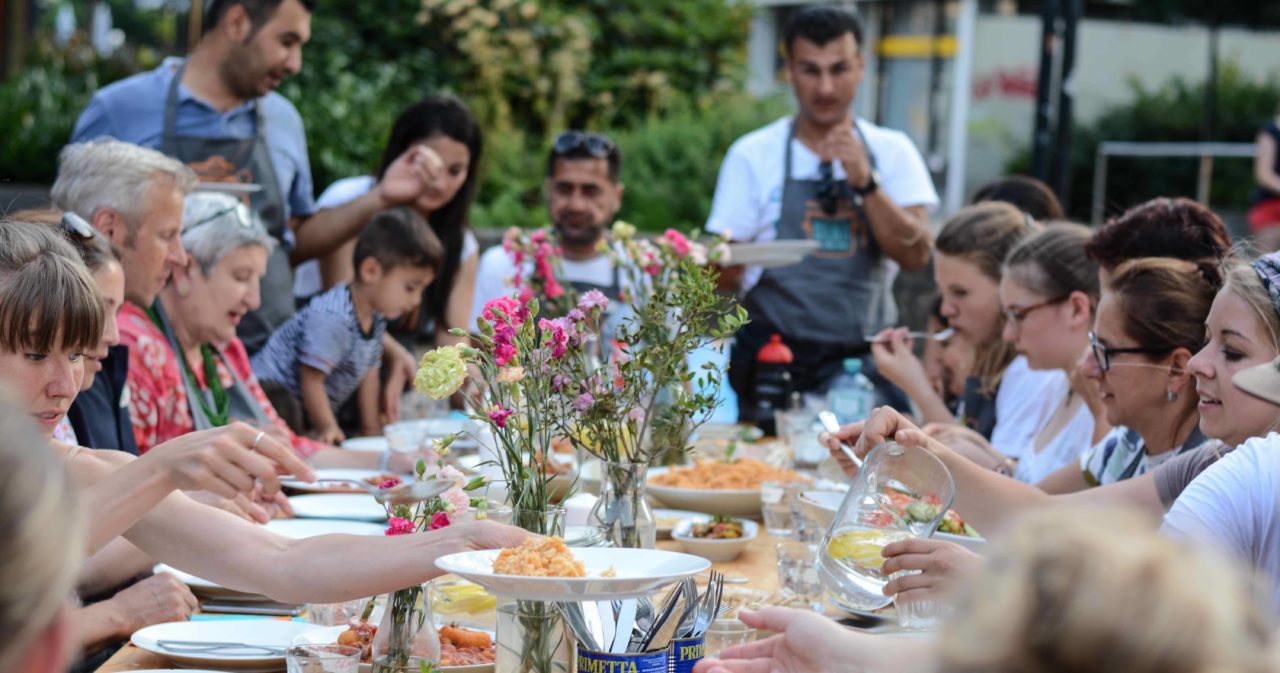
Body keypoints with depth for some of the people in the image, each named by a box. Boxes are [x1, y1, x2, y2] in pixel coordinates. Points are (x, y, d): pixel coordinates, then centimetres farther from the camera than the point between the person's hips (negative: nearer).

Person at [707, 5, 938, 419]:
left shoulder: (892, 151, 6)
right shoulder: (752, 155, 1)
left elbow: (916, 256, -5)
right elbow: (724, 273, 0)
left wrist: (865, 183, -16)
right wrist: (729, 269, -23)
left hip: (866, 363, 1)